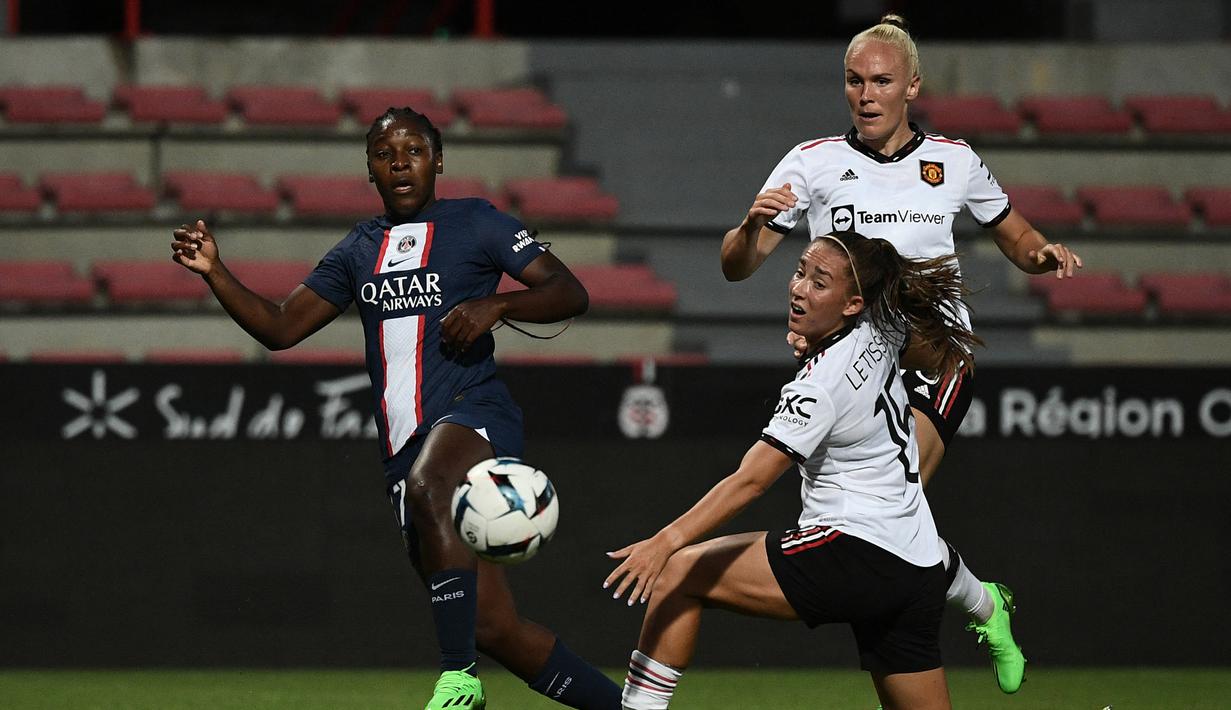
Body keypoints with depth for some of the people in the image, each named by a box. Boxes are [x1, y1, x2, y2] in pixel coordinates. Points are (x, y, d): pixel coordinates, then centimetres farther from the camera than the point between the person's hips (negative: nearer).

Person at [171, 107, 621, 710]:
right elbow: (280, 328, 19)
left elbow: (570, 294, 1)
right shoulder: (359, 249, 20)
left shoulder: (475, 223, 5)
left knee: (426, 486, -41)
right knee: (494, 629, -1)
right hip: (405, 447, 6)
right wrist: (214, 274, 5)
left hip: (473, 414, -6)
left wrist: (495, 305, -15)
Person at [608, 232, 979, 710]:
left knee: (676, 572, -4)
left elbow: (750, 481, -23)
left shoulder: (820, 386, -17)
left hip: (859, 556, -9)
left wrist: (668, 541, -28)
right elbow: (943, 356, 29)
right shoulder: (881, 332, 5)